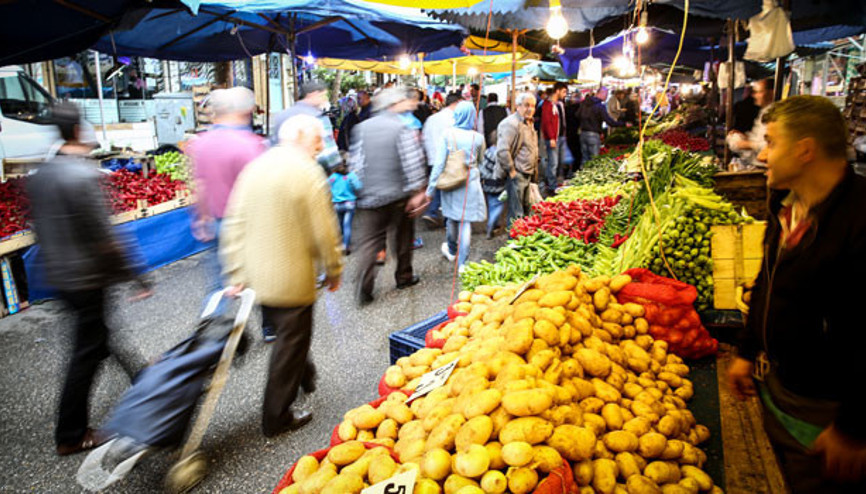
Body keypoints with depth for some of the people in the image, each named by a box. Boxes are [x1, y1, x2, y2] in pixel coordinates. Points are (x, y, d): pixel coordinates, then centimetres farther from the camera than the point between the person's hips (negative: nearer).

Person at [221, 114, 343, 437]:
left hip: (256, 276, 7)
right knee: (291, 341, 8)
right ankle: (277, 418, 21)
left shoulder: (254, 168, 5)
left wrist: (236, 274, 8)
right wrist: (334, 271, -1)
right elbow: (324, 231, -15)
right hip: (292, 280, -7)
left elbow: (234, 225, 4)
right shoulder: (308, 173, -15)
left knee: (286, 334, 26)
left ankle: (304, 377, 49)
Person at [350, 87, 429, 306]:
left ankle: (364, 290, -5)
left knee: (368, 241, 3)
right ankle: (404, 277, 31)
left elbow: (356, 162, 3)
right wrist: (417, 191, -6)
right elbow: (412, 163, -13)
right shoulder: (403, 128, -9)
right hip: (398, 195, -2)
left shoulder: (362, 128, 3)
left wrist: (360, 188, 11)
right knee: (402, 238, 16)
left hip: (369, 195, 3)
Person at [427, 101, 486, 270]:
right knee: (466, 222, 2)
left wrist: (431, 188, -7)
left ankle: (451, 250, 42)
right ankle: (462, 263, 2)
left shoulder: (447, 134, -10)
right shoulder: (478, 137, -5)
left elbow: (439, 163, -12)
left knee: (452, 217, 19)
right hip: (471, 183, 0)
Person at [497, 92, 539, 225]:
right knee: (516, 214, -4)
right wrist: (511, 171, -20)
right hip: (517, 176, -10)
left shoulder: (528, 123, 13)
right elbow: (502, 151, -29)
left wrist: (535, 168, 19)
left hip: (528, 174, 10)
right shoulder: (511, 124, -19)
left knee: (527, 209, 20)